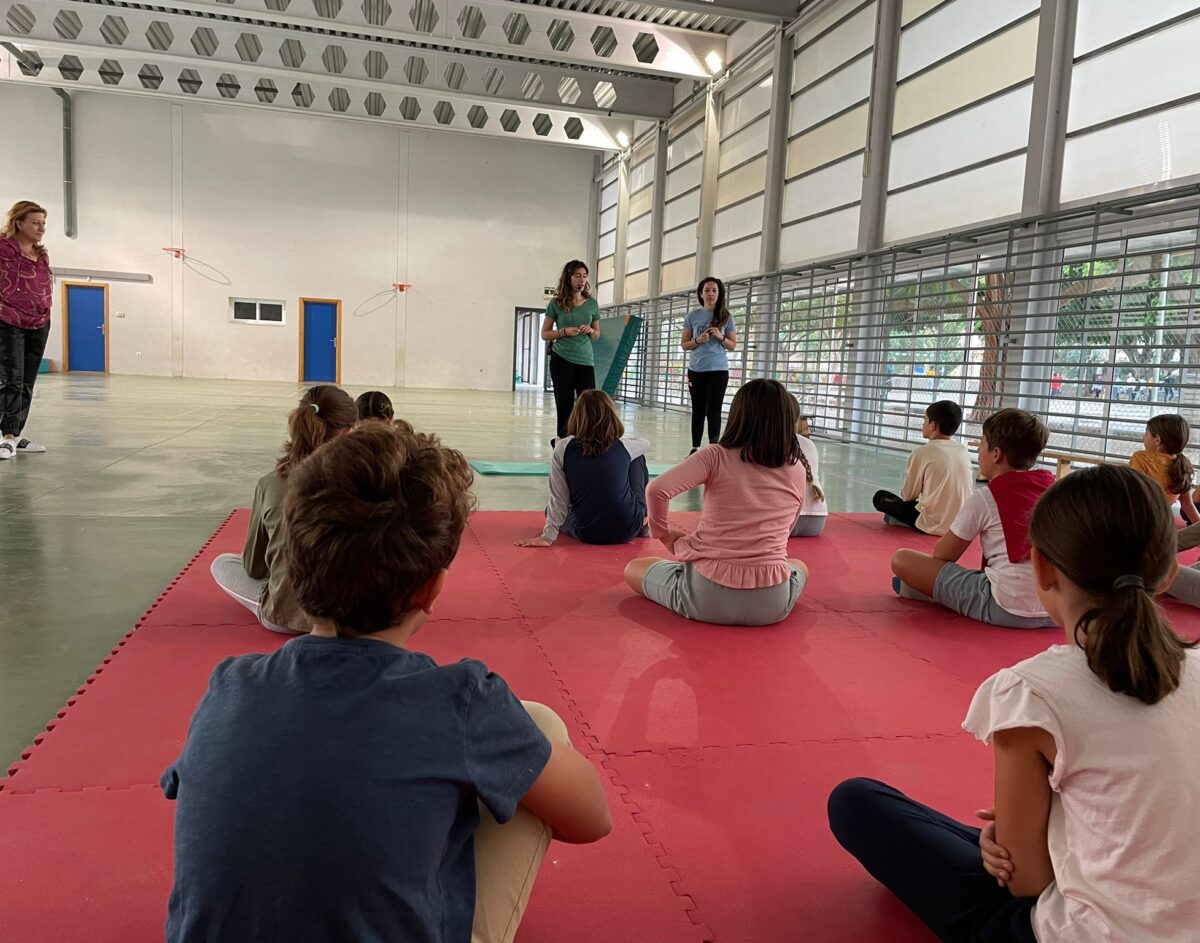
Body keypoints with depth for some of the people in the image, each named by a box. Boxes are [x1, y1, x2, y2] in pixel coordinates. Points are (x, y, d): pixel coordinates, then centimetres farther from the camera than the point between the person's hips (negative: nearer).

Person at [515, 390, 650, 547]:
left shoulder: (563, 448, -9)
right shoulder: (624, 445, -6)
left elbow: (558, 499, -7)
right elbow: (646, 443, 18)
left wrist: (548, 536, 1)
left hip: (585, 534, 0)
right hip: (628, 531, 0)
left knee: (551, 510, 31)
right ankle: (643, 521, 28)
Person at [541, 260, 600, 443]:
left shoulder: (592, 304, 8)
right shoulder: (557, 303, 1)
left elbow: (597, 335, 17)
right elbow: (544, 334, 5)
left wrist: (591, 331, -6)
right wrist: (565, 332, -12)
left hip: (585, 361, 2)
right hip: (561, 360, -2)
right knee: (565, 405, 1)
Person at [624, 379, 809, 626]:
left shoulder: (716, 456, -6)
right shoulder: (798, 470, 3)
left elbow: (657, 490, -17)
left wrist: (663, 533, 2)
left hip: (708, 595, -2)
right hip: (771, 603, 2)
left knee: (632, 569, 23)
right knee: (799, 568, 37)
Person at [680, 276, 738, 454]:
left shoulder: (726, 317, 2)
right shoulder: (693, 315, 4)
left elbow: (733, 346, 5)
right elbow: (684, 344, 5)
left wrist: (720, 337, -13)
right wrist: (698, 341, -14)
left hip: (718, 370, -2)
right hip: (696, 370, 2)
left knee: (713, 411, -7)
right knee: (698, 410, 7)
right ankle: (695, 448, 13)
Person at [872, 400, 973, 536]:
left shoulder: (922, 452, -10)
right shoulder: (964, 450, 4)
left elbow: (907, 495, -3)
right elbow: (970, 490, 15)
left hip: (933, 525, -5)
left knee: (880, 497, 10)